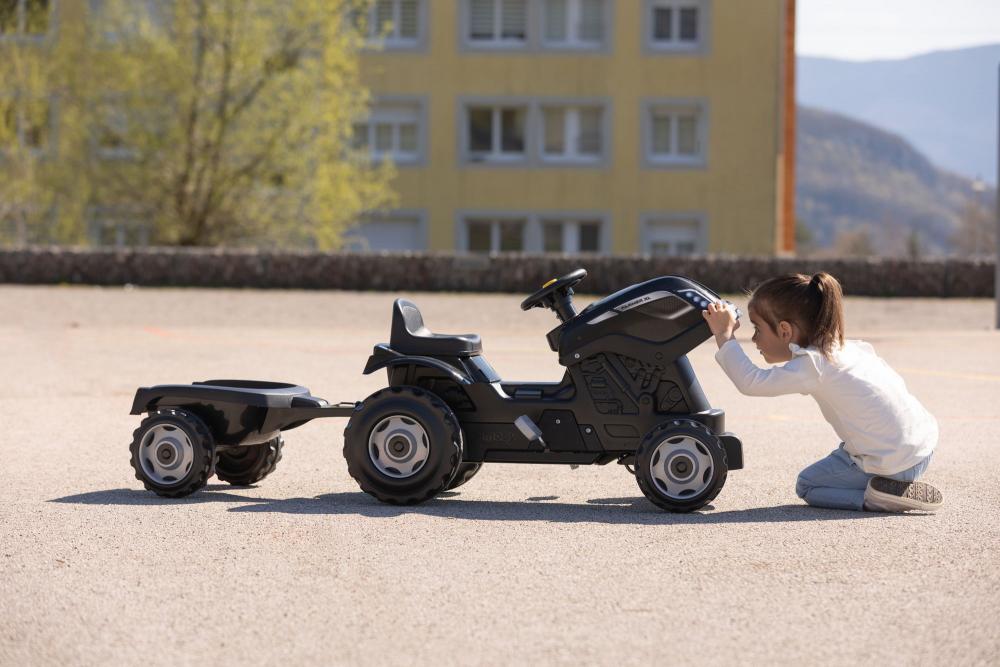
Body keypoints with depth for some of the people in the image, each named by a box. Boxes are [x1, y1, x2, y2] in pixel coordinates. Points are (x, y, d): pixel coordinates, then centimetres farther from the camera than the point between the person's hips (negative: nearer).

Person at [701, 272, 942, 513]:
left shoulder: (812, 365, -16)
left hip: (895, 463, -8)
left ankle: (878, 498, -9)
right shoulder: (850, 348, 11)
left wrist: (724, 335, -11)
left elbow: (751, 382, -20)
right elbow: (896, 382, 18)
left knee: (807, 486, 8)